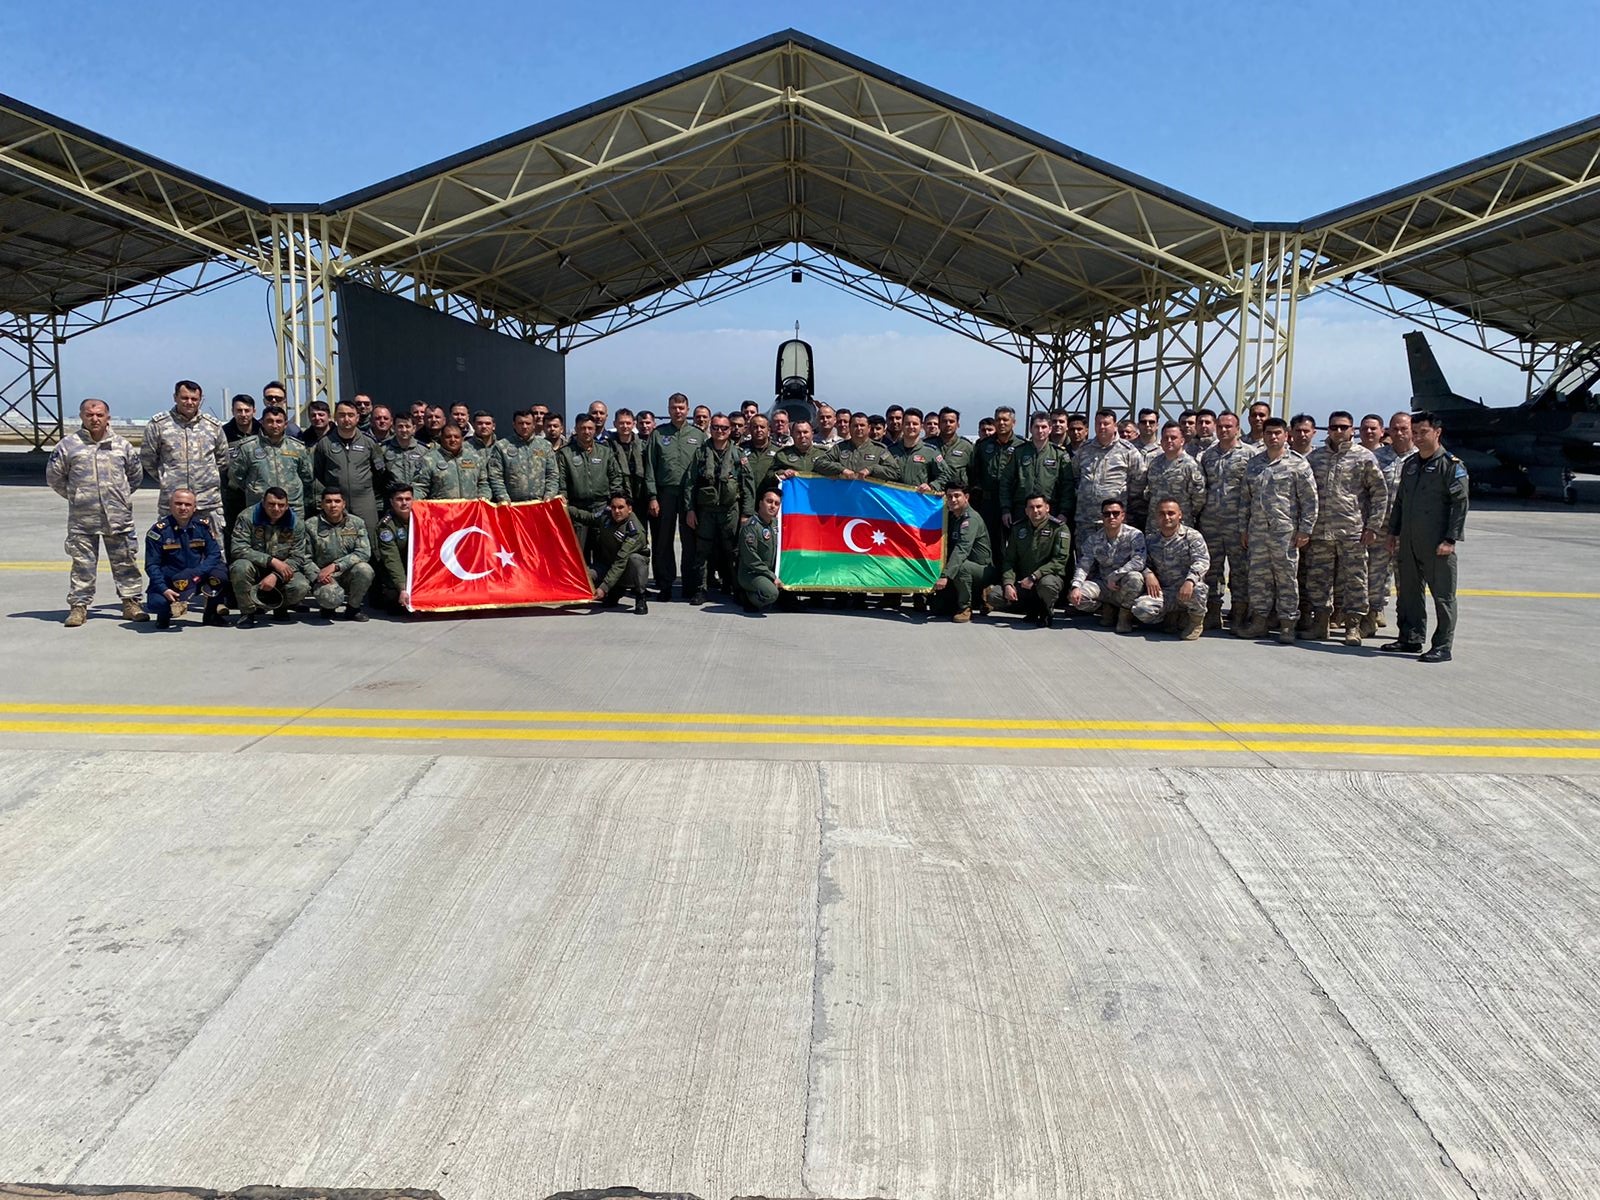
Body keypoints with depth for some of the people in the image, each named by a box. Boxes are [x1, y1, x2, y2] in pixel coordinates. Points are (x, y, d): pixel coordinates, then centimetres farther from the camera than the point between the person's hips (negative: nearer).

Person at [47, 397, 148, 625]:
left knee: (125, 561, 6)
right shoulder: (68, 445, 1)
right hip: (82, 518, -1)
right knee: (82, 564, 4)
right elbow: (54, 475, 10)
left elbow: (136, 473, 19)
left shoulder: (122, 444, 6)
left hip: (119, 516, 1)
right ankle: (79, 606, 11)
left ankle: (130, 602, 15)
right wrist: (73, 496, 8)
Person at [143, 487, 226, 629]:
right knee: (157, 603, -33)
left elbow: (215, 554, -6)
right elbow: (151, 565, -10)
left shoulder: (202, 527, 0)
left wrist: (195, 574, -24)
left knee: (219, 574, -27)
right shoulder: (159, 530, -9)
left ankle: (211, 614, -2)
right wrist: (164, 590, -24)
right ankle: (165, 613, 8)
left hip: (196, 579, 2)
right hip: (166, 582, -2)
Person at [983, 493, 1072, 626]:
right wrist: (1008, 584, -11)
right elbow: (1009, 560, 7)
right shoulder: (1018, 528, 7)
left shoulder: (1059, 528, -7)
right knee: (992, 596, -16)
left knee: (1047, 584, -41)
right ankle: (1032, 609, 3)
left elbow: (1060, 560, -15)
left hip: (1049, 576, -4)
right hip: (1022, 581, 4)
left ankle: (1047, 611, -5)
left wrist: (1034, 577, -23)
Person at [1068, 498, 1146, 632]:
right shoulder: (1094, 539, 1)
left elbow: (1138, 562, -24)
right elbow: (1083, 565, -3)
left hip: (1125, 587, -3)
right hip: (1103, 585, 3)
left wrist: (1114, 576, -25)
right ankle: (1108, 608, 7)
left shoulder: (1134, 535, -11)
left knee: (1134, 577, -37)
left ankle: (1125, 614, -11)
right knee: (1075, 597, -22)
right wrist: (1076, 586, -21)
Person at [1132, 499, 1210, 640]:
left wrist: (1190, 581, -38)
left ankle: (1197, 619, -4)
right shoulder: (1151, 540, 9)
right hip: (1163, 592, 3)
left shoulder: (1192, 536, -4)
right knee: (1141, 609, -26)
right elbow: (1144, 562, 15)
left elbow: (1202, 561, -18)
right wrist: (1148, 574, -12)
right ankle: (1175, 616, 7)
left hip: (1187, 590, -3)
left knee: (1194, 589, -41)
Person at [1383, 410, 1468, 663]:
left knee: (1443, 595, -1)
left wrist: (1450, 540, -16)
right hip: (1408, 543, 7)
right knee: (1408, 592, 12)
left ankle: (1442, 647, 3)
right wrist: (1393, 532, 17)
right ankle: (1410, 639, 23)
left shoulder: (1452, 465, -5)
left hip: (1436, 545, -7)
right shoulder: (1410, 464, 15)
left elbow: (1460, 504, -10)